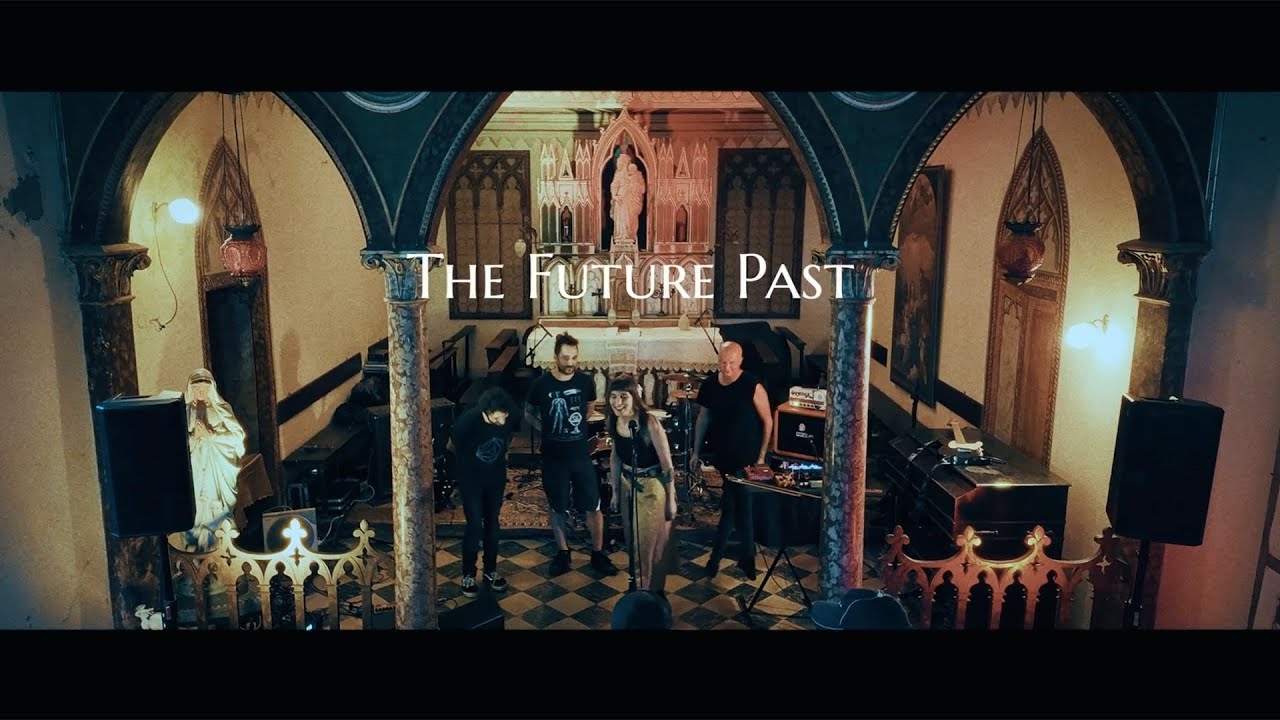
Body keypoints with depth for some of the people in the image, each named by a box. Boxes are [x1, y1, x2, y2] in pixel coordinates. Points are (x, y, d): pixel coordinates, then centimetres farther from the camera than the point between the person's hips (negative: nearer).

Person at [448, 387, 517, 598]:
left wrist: (504, 481, 13)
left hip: (496, 479, 4)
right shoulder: (467, 421, -28)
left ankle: (490, 570, 28)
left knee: (492, 525, 11)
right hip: (471, 480, -3)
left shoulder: (507, 421, -17)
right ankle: (468, 574, 13)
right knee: (475, 526, -4)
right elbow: (452, 447, -7)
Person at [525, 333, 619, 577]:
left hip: (581, 453, 1)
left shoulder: (585, 381, -5)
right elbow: (528, 414, 6)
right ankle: (563, 552, 30)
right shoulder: (542, 383, -11)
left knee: (593, 507, 4)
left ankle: (598, 554, 20)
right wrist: (547, 429, -2)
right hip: (553, 456, -1)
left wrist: (576, 426, 8)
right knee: (558, 508, 12)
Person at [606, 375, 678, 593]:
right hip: (627, 484, 6)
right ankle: (638, 586, 42)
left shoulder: (649, 422, -27)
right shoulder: (612, 420, -7)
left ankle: (652, 592, 27)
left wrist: (671, 499, -14)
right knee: (633, 541, 20)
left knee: (651, 542, 5)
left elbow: (667, 464, -19)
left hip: (652, 486, -6)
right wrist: (615, 491, 11)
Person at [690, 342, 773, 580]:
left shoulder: (753, 387, -16)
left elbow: (767, 421, -7)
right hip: (719, 457, 4)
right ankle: (746, 556, 27)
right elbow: (704, 417, 9)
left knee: (736, 507, 3)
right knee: (729, 506, 12)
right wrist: (696, 451, 10)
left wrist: (761, 456, -7)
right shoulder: (710, 384, -1)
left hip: (745, 461, -4)